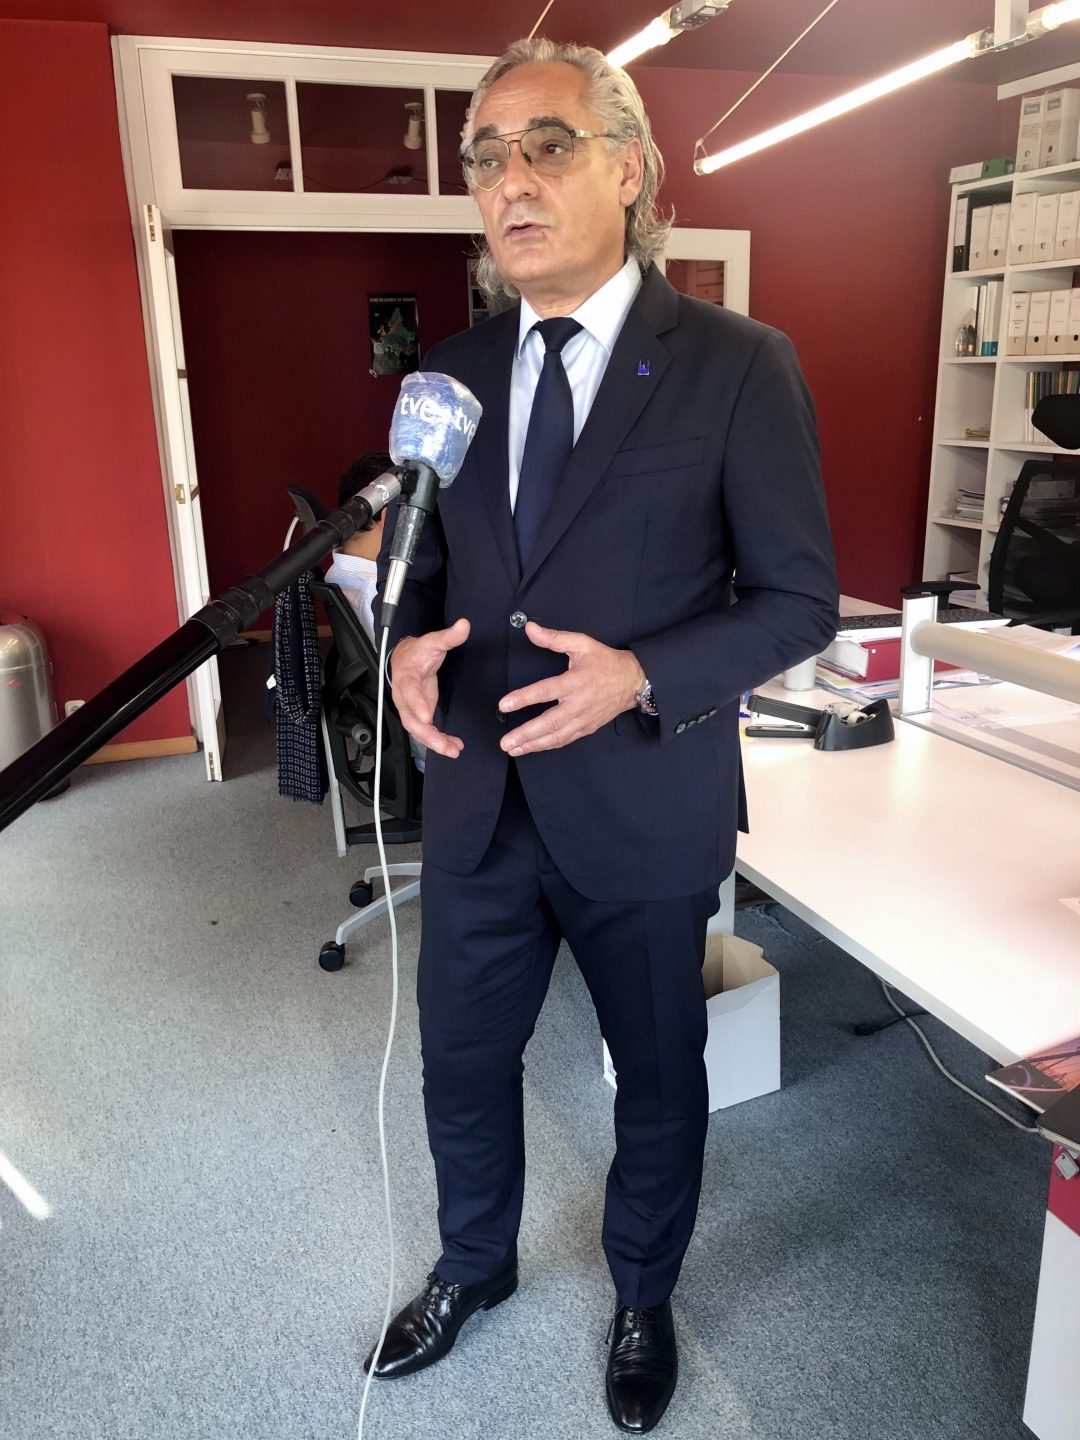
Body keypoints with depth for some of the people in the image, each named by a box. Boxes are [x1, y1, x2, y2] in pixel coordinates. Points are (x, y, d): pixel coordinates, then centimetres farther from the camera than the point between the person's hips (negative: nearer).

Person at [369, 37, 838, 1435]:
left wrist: (640, 677, -24)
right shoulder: (454, 370, 3)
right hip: (479, 799, 4)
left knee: (658, 1082, 18)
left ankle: (643, 1297, 48)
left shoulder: (739, 366, -11)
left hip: (642, 810, -4)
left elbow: (798, 598, -9)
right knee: (460, 1067, 20)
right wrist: (411, 643, -10)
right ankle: (474, 1266, 52)